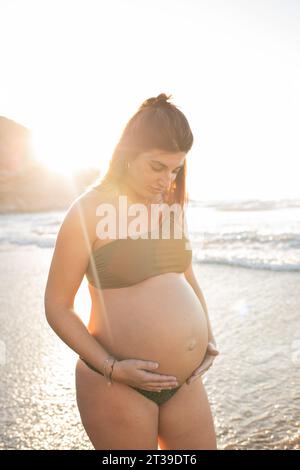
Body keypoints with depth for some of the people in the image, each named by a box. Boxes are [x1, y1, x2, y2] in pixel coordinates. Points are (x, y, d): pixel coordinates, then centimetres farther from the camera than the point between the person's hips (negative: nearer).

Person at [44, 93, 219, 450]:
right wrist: (112, 368, -16)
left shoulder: (169, 204, 6)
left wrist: (208, 338, 6)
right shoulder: (89, 210, -12)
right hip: (118, 387, -5)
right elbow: (56, 306, -9)